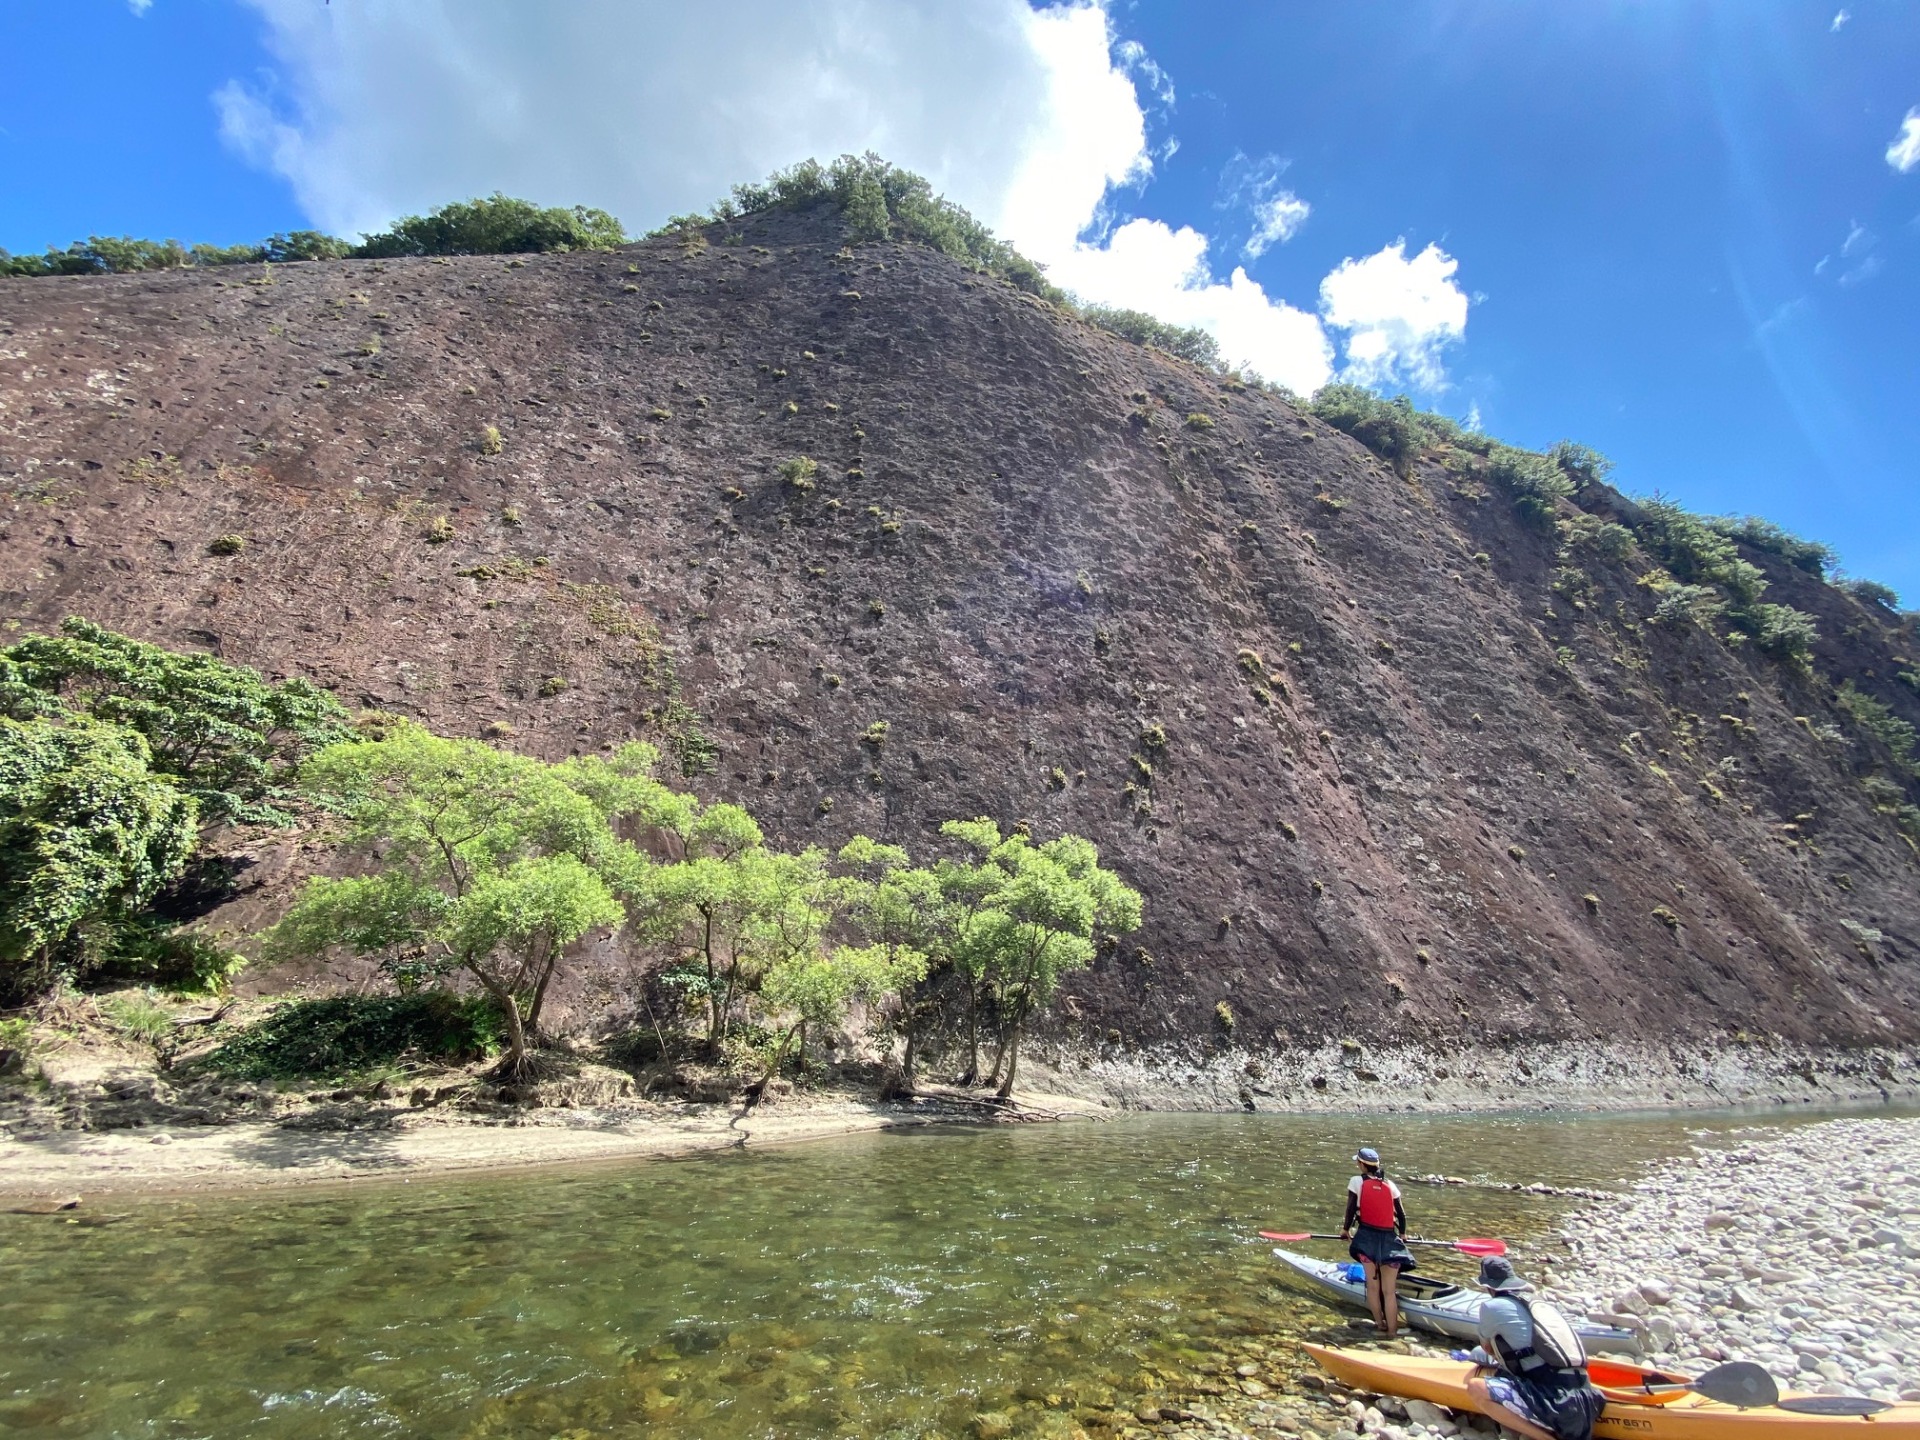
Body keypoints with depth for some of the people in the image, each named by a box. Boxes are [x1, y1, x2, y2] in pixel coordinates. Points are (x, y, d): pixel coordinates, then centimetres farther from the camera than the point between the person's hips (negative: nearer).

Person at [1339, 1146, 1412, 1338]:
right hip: (1390, 1238, 2)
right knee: (1389, 1290, 5)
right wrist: (1402, 1233, 29)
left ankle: (1380, 1324, 22)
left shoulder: (1357, 1181, 0)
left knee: (1373, 1285, 12)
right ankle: (1391, 1331, 6)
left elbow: (1351, 1208, -3)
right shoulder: (1390, 1184, 8)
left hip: (1367, 1237, -2)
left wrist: (1346, 1229, 12)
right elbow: (1401, 1213, 11)